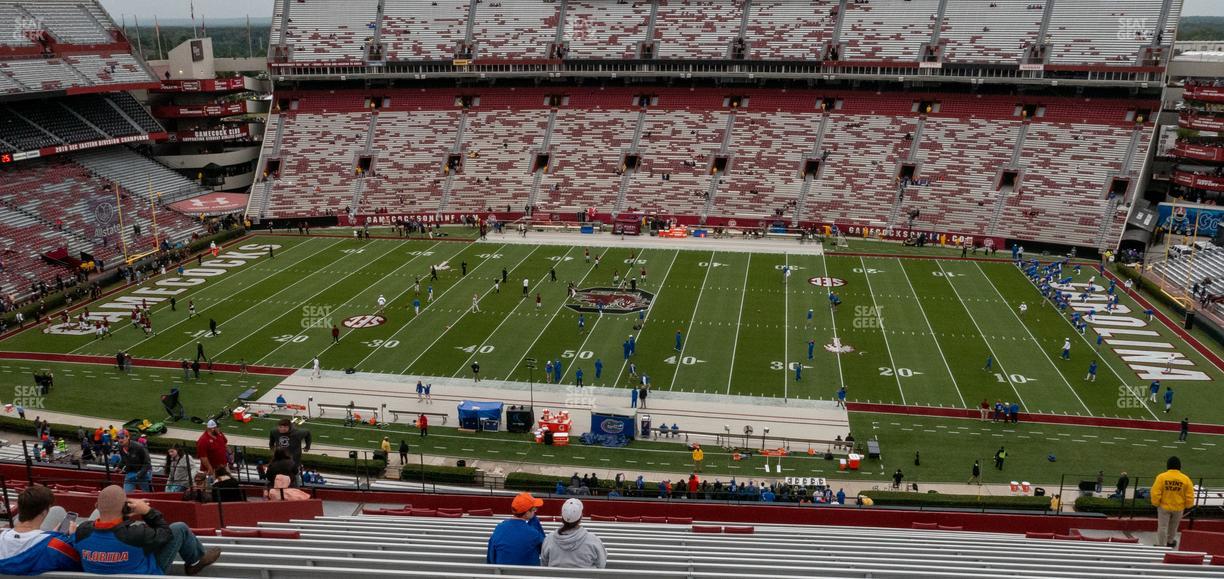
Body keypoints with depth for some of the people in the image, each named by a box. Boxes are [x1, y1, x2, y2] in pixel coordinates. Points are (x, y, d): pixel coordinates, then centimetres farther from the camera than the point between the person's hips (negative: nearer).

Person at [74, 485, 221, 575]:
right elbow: (166, 533, -18)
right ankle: (197, 560, 31)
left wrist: (127, 510, -10)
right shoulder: (134, 534, -39)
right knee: (180, 528, 3)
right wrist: (148, 511, -14)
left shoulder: (82, 531, -25)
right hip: (146, 574, -5)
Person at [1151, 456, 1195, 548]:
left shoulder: (1161, 477, -17)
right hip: (1178, 507, 2)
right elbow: (1190, 495, -5)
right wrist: (1187, 505, 12)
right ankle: (1170, 541, 41)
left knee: (1162, 526, 8)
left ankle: (1161, 545, 12)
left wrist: (1155, 504, 0)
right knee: (1173, 526, 23)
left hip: (1164, 506, -2)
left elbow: (1155, 493, -15)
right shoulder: (1185, 479, -11)